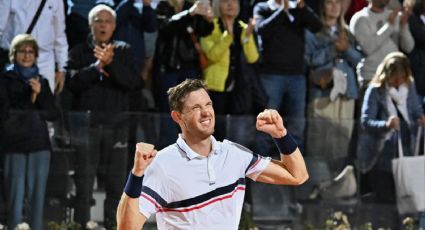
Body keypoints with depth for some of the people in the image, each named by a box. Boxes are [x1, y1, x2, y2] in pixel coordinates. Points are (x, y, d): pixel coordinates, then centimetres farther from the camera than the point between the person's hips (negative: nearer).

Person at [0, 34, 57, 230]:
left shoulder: (42, 82, 18)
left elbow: (53, 114, 9)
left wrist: (40, 94, -6)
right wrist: (34, 111, 0)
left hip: (39, 144, 4)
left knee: (37, 195, 0)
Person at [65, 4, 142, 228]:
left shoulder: (123, 51, 11)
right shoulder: (79, 51, 8)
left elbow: (135, 82, -3)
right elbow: (73, 81, -7)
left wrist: (111, 63, -16)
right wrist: (97, 66, -18)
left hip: (116, 123, 2)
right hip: (87, 123, -1)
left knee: (116, 182, 2)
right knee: (84, 181, -4)